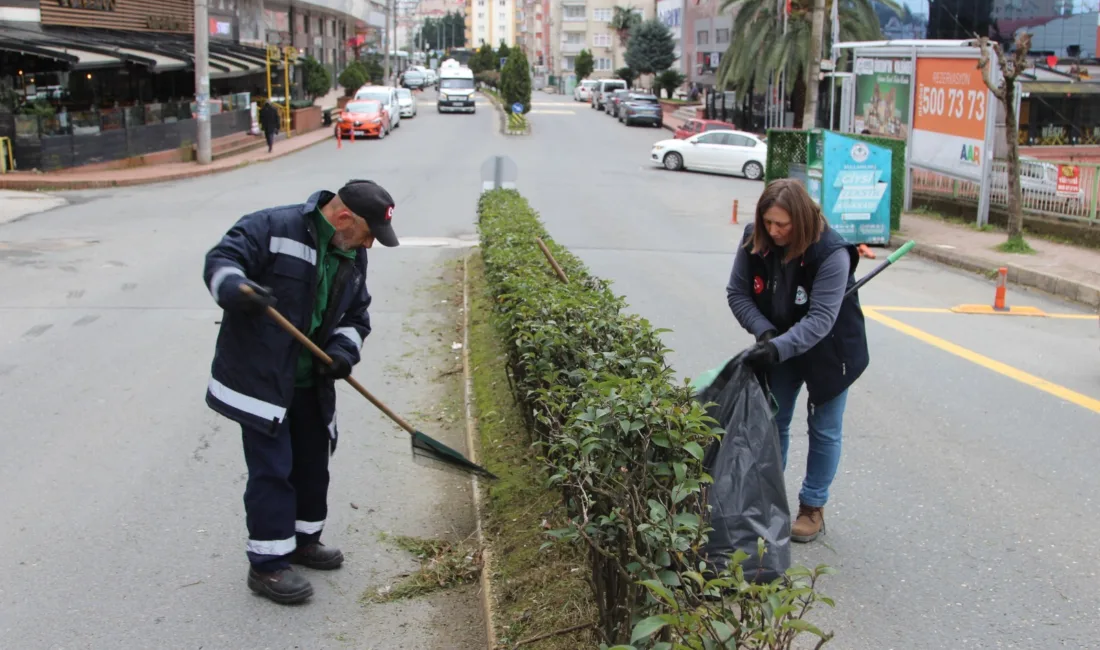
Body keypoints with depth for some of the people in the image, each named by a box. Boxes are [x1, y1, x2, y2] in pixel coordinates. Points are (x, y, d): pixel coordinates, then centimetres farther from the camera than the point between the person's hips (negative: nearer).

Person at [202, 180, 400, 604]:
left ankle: (302, 539, 37)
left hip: (312, 383, 8)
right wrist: (235, 288, -43)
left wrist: (344, 348, -8)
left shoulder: (352, 256, 6)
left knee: (312, 462, 17)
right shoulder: (272, 228, -16)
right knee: (272, 469, -5)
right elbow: (220, 260, -20)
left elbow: (355, 315, 13)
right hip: (259, 379, -7)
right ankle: (267, 564, 7)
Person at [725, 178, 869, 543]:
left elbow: (820, 319, -35)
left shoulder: (832, 253, -32)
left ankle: (813, 508, 20)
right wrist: (764, 331, -24)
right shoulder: (754, 241, -18)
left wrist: (779, 348, -47)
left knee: (824, 430, 7)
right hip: (779, 348, 5)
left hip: (827, 350, -4)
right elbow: (737, 292, -9)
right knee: (772, 422, 13)